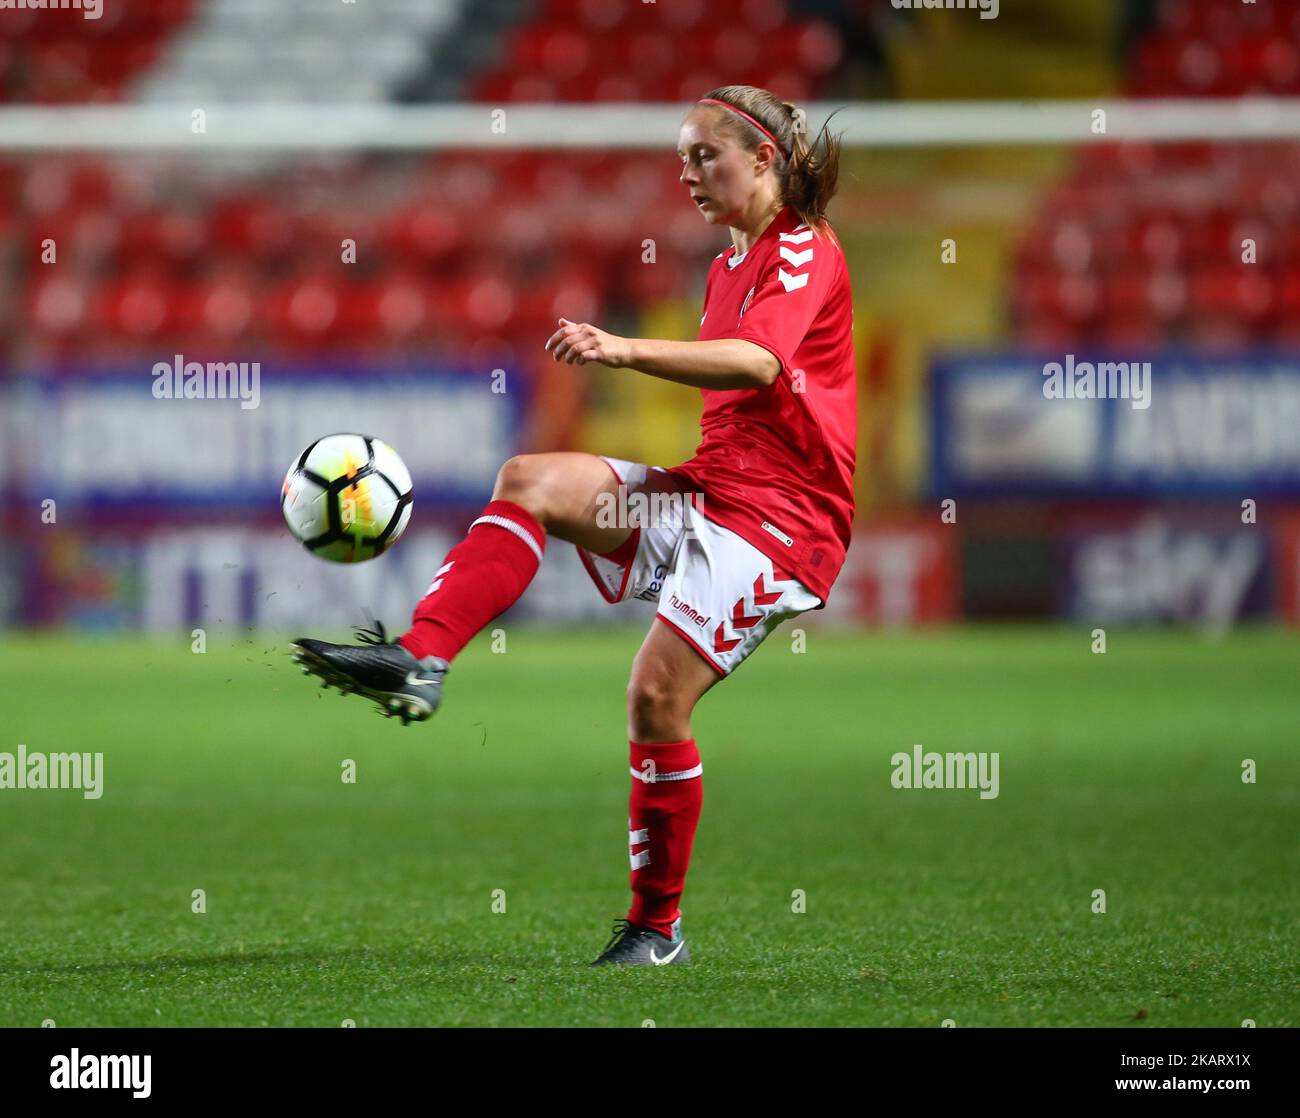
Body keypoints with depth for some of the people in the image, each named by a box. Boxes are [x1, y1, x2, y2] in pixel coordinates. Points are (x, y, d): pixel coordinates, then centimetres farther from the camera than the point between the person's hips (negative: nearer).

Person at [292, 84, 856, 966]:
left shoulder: (806, 251, -9)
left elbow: (756, 362, -29)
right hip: (708, 489, 8)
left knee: (659, 691, -17)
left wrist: (625, 350, -42)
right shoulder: (731, 266, 21)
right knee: (532, 481, -15)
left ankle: (659, 928, -3)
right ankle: (420, 661, -29)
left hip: (779, 516, -8)